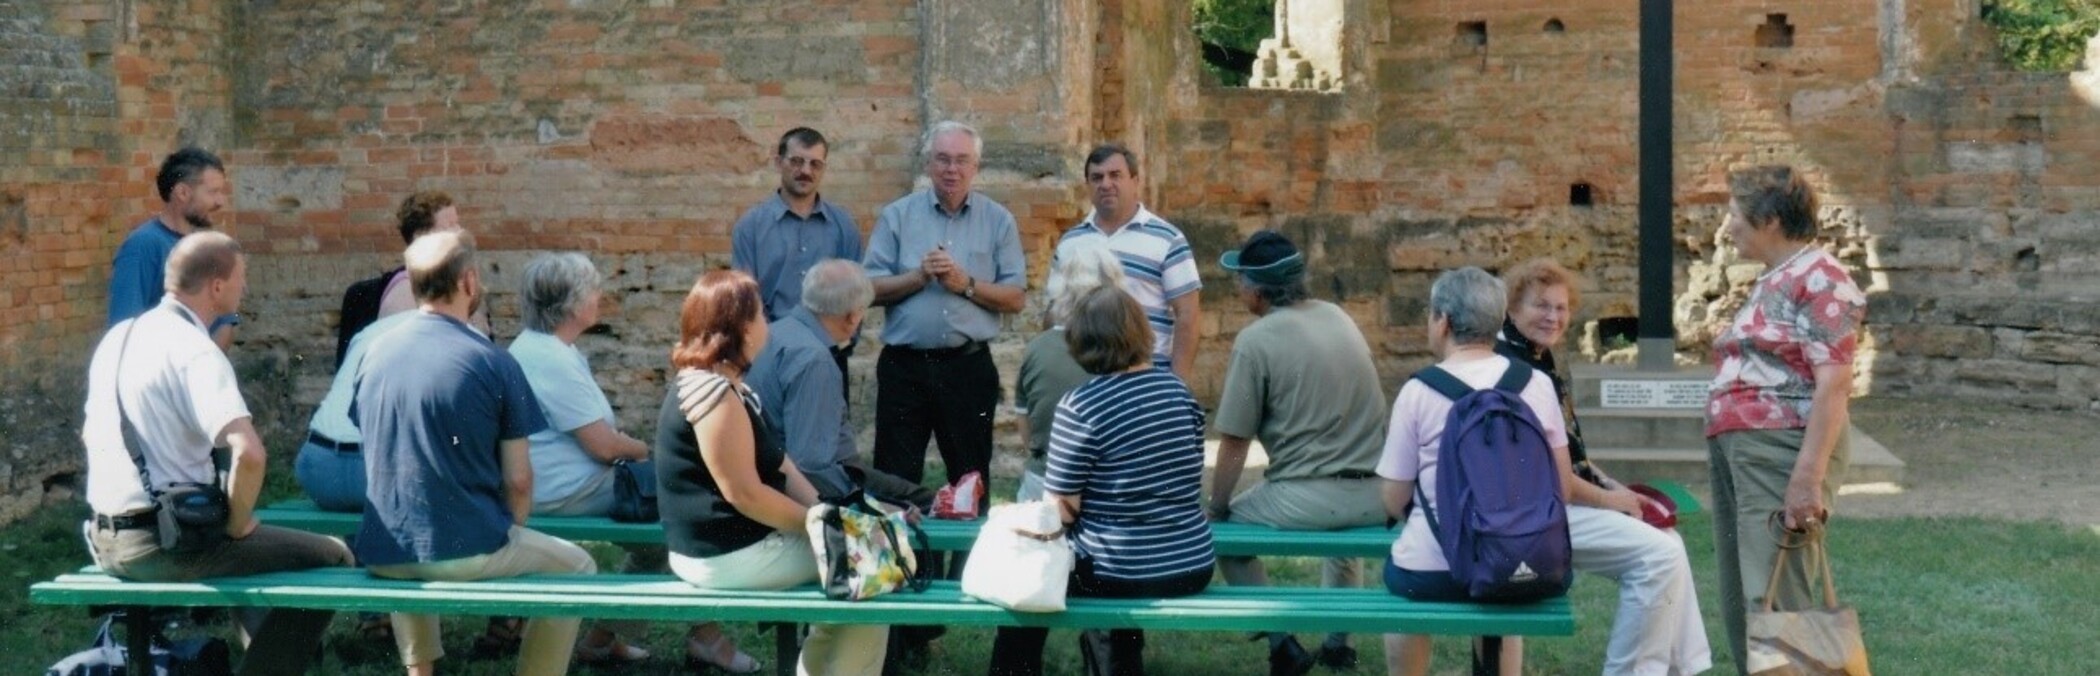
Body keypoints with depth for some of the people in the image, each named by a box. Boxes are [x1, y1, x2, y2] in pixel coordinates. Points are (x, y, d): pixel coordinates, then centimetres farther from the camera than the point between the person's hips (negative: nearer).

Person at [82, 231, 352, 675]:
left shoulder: (118, 337, 9)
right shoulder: (195, 352, -17)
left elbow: (91, 434, 23)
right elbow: (249, 453, -31)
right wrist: (238, 522, -13)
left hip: (106, 538, 9)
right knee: (331, 557, 0)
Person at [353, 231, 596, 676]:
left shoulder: (376, 352, 3)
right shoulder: (492, 363, -11)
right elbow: (518, 481, -9)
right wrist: (512, 531, 11)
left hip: (382, 553, 5)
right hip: (467, 552, -5)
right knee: (576, 567, 19)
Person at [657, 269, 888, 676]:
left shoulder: (720, 384, 12)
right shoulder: (714, 394, -22)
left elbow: (776, 462, 12)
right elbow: (744, 493, -24)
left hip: (740, 542, 10)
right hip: (730, 555, -10)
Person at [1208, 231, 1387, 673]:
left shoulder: (1256, 340, -10)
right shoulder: (1338, 317, 11)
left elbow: (1234, 442, -9)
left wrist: (1216, 509, 5)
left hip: (1309, 497, -7)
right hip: (1375, 492, 7)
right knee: (1343, 519, 39)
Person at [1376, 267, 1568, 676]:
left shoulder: (1419, 391, -9)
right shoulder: (1537, 384, 0)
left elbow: (1393, 502, -4)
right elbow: (1560, 491, 5)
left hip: (1432, 572, -3)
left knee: (1398, 572, 32)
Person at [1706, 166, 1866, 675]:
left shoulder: (1820, 279, -9)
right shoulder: (1769, 282, 19)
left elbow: (1834, 384, -17)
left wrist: (1807, 478, -24)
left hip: (1782, 449, -10)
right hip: (1735, 448, 10)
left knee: (1774, 602, -11)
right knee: (1739, 601, 11)